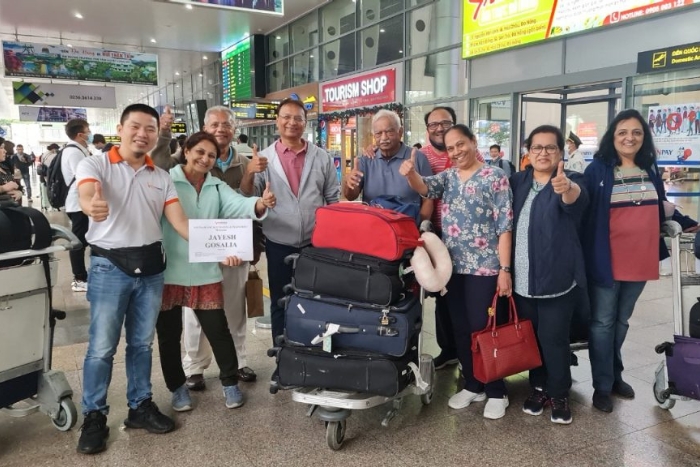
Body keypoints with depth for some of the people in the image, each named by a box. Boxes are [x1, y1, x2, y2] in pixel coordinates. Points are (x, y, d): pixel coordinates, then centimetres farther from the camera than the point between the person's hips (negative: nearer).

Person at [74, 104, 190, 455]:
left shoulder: (161, 177, 8)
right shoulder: (95, 165, -4)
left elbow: (180, 221, 1)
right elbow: (86, 194, -26)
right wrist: (93, 207, -52)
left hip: (151, 265, 4)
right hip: (110, 266, -4)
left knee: (142, 343, 14)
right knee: (102, 346, 3)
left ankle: (140, 406, 28)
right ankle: (94, 416, 19)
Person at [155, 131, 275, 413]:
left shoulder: (217, 187, 6)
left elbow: (238, 205, -12)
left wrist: (260, 204, -33)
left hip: (205, 271, 2)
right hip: (169, 271, -2)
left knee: (217, 329, 5)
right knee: (169, 334, 11)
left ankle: (230, 382, 24)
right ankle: (177, 387, 31)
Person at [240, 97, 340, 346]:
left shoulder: (322, 157, 3)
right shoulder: (263, 158, -1)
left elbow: (334, 199, 6)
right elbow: (246, 198, -7)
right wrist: (250, 172, -25)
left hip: (316, 243, 1)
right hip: (279, 245, -1)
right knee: (280, 304, 12)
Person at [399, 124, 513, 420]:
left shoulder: (494, 177, -6)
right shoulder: (447, 177, 10)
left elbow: (504, 226, -10)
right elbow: (424, 187, -12)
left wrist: (505, 269, -15)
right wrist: (410, 174, -35)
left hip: (484, 266, -5)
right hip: (453, 266, 6)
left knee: (482, 328, 1)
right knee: (460, 329, 12)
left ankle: (496, 392, 18)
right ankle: (473, 385, 29)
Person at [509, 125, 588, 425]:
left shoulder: (570, 182, -7)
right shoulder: (518, 181, 6)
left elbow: (578, 200, -31)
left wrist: (567, 189, -55)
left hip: (557, 277, -4)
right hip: (522, 278, 4)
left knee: (553, 338, 1)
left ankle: (559, 394, 21)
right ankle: (538, 387, 31)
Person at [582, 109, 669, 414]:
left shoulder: (650, 170, 8)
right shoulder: (598, 169, -8)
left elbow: (660, 209, 20)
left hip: (639, 259, 5)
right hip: (606, 260, -5)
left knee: (622, 321, 19)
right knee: (603, 323, 6)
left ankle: (615, 374, 34)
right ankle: (602, 385, 17)